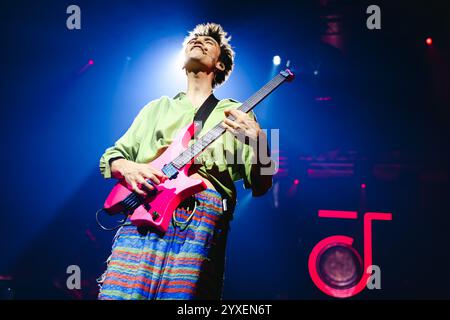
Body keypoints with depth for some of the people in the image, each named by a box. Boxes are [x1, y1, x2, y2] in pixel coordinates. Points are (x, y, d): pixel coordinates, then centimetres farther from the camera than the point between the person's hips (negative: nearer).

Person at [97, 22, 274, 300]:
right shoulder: (157, 107, 26)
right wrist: (127, 167, 0)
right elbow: (111, 157, 24)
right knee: (116, 294, -14)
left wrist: (257, 142, -10)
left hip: (203, 216, -2)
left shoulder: (236, 114, 18)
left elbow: (259, 186, 10)